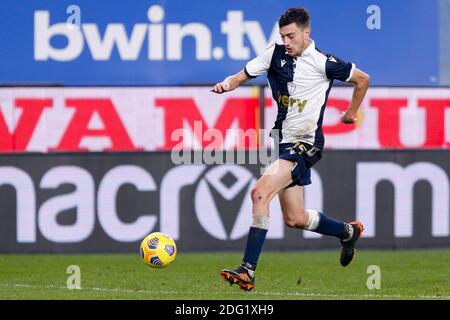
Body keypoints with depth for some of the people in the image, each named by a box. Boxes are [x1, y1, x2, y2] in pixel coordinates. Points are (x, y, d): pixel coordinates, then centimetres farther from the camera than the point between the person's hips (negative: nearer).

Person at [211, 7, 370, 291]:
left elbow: (362, 79, 4)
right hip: (284, 140, 7)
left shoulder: (323, 62, -11)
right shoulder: (276, 53, 4)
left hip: (305, 144, -7)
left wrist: (351, 113, 15)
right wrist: (227, 84, -16)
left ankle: (248, 270, -24)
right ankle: (348, 231, 41)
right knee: (295, 219, 13)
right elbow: (243, 75, 7)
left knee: (260, 192, -24)